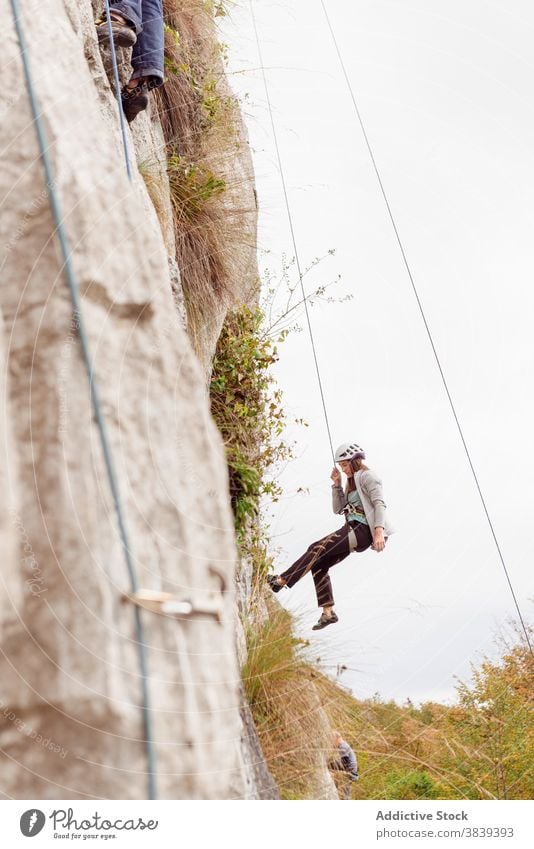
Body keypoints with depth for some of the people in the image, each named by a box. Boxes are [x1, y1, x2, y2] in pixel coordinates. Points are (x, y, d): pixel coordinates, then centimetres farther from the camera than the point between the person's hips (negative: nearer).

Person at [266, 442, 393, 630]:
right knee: (319, 565, -1)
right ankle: (328, 612, 1)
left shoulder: (368, 477, -4)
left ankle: (282, 580, -19)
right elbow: (338, 509, 21)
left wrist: (379, 530, -31)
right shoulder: (352, 482, 24)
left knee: (317, 548, -20)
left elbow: (379, 504, -17)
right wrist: (336, 484, 9)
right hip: (350, 530, 9)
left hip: (362, 531, -9)